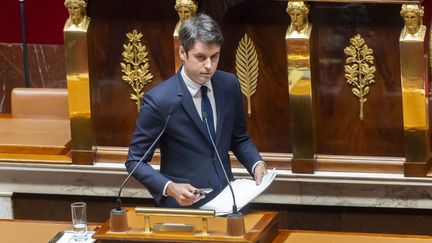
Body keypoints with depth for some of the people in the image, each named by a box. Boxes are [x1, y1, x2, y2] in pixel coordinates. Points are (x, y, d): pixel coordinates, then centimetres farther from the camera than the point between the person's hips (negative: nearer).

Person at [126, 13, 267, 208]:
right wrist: (169, 188, -19)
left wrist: (256, 164, -2)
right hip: (183, 205, -4)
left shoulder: (229, 85, 2)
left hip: (226, 200, 4)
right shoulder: (159, 100, -13)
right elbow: (135, 161, -5)